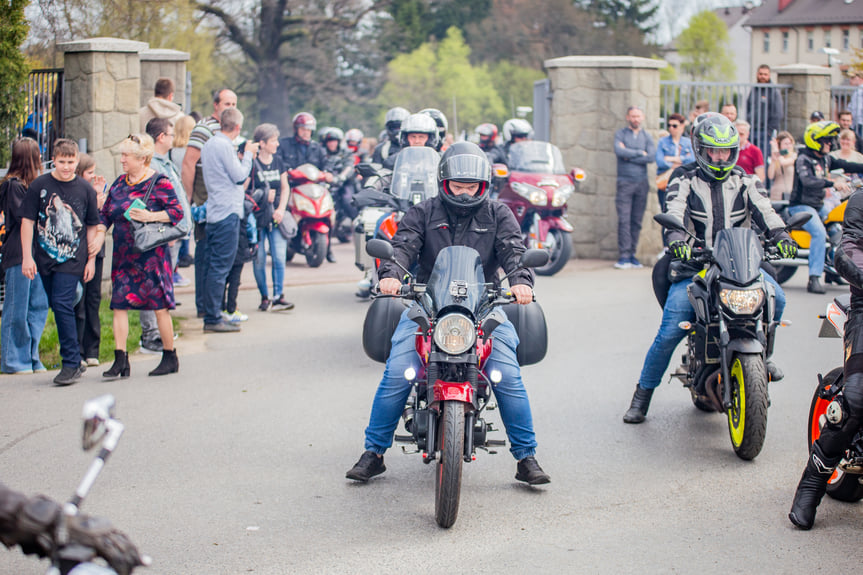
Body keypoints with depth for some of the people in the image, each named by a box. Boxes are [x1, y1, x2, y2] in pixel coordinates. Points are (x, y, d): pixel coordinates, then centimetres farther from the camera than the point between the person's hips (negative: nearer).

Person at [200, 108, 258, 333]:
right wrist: (248, 154, 1)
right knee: (220, 266, -7)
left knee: (215, 266, 13)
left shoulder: (209, 144, 15)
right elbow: (239, 176, -12)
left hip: (215, 213, 10)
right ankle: (213, 318, -6)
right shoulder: (223, 146, -15)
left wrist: (244, 156, 17)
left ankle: (211, 315, 16)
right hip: (228, 213, -10)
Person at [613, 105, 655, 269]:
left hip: (642, 182, 3)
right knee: (624, 219, -10)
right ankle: (624, 255, -10)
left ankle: (632, 254, 8)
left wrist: (629, 156, -8)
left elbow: (652, 157, -3)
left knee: (637, 220, 3)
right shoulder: (620, 134, 5)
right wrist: (639, 153, -7)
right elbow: (619, 151, -14)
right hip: (625, 182, -3)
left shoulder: (646, 136, 12)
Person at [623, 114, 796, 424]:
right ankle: (642, 394, 4)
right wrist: (676, 238, -37)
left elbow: (764, 210, -5)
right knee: (670, 332, -14)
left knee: (776, 298, -25)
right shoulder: (685, 181, 4)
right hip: (694, 267, -2)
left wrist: (780, 235, -26)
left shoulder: (745, 182, 10)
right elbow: (674, 212, -15)